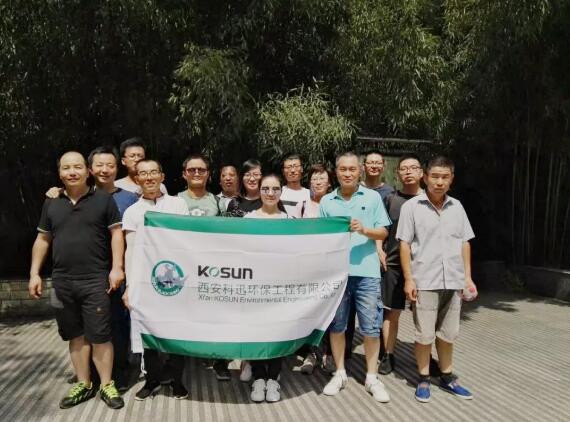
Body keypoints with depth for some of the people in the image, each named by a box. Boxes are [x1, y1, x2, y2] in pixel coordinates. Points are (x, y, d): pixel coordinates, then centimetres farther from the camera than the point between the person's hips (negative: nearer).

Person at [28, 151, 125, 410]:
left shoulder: (103, 199, 0)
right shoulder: (51, 203, 11)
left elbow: (116, 234, -2)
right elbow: (42, 239, 15)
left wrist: (117, 267, -10)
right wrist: (34, 273, 9)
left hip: (96, 281, -4)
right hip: (62, 282, 4)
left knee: (100, 335, 1)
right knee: (76, 335, 13)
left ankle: (106, 385, 15)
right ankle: (83, 384, 26)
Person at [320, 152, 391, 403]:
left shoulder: (372, 197, 5)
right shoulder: (326, 201, 8)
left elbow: (383, 233, 2)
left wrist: (365, 230, -15)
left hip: (366, 271, -1)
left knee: (371, 326, 3)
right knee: (336, 324, 9)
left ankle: (372, 377, 18)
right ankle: (340, 373, 25)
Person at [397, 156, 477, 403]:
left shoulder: (457, 207, 7)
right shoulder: (412, 207, -5)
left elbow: (465, 243, 12)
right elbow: (404, 244, -6)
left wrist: (468, 277, 8)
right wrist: (408, 279, -10)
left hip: (453, 281, 4)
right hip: (425, 281, -4)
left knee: (448, 334, 16)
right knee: (425, 335, 5)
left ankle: (447, 377, 31)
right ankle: (423, 380, 21)